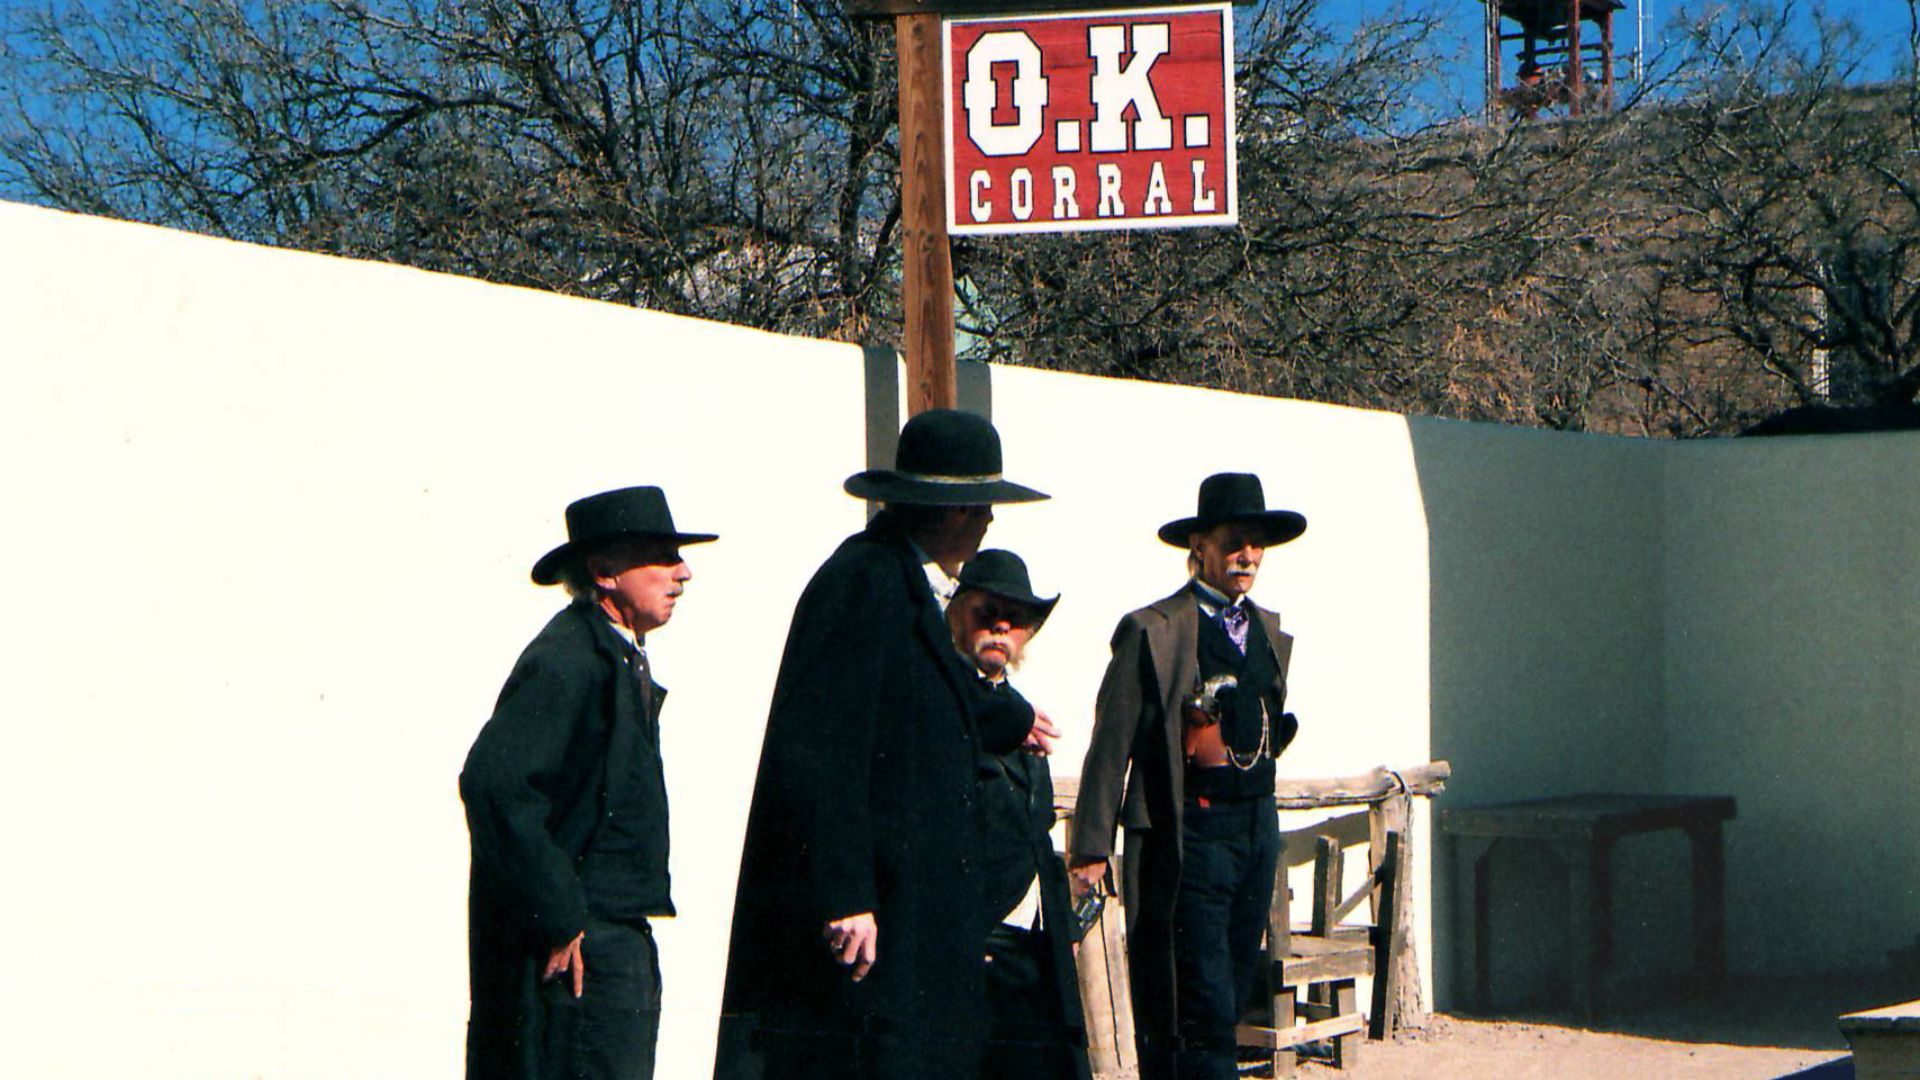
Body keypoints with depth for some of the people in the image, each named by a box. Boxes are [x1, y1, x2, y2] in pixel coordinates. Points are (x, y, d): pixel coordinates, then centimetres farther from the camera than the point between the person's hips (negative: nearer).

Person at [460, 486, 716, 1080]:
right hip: (573, 944, -10)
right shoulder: (564, 662, -16)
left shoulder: (622, 659, 17)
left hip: (618, 937, 10)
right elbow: (492, 782, -27)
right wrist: (557, 916, -23)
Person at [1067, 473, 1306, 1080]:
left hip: (1257, 824, 7)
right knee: (1204, 1010, -11)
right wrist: (1093, 847, -13)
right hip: (1190, 832, -7)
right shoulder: (1153, 631, -7)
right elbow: (1113, 743, -10)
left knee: (1233, 992, 9)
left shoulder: (1268, 631, 15)